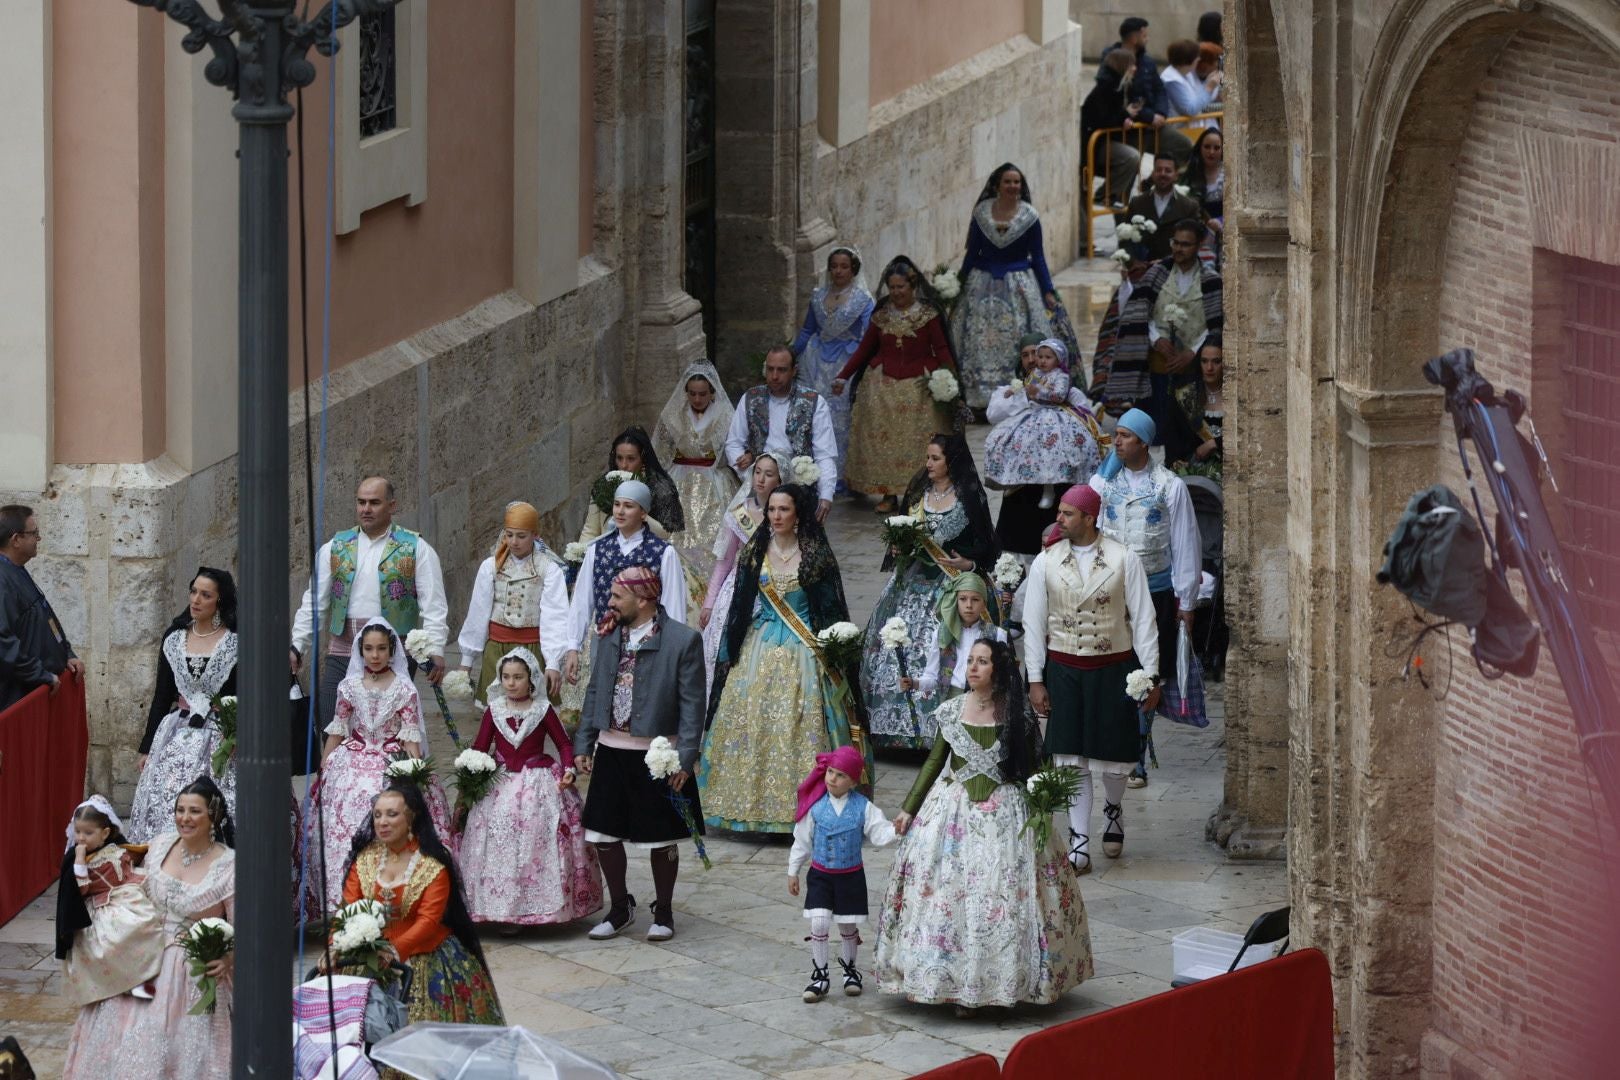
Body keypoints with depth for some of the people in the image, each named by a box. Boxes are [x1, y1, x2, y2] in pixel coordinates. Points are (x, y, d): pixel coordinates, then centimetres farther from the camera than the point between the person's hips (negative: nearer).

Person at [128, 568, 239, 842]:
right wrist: (147, 747, 12)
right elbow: (162, 695, 14)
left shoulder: (236, 642, -3)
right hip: (177, 736, 4)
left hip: (219, 739, -4)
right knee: (163, 810, -8)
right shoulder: (174, 637, 10)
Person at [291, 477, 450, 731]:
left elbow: (433, 605, -2)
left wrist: (435, 650, -13)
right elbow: (313, 603, 14)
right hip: (342, 651, 3)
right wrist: (296, 647, 8)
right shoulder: (336, 548, 13)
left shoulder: (416, 549, 3)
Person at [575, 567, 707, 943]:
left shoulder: (683, 640, -10)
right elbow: (596, 692, 13)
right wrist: (583, 744, 9)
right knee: (604, 834, 7)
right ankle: (620, 908, 25)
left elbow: (692, 704, -10)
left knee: (662, 839, 7)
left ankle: (663, 912, 23)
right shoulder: (610, 635, 6)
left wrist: (685, 758, -14)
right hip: (611, 752, 5)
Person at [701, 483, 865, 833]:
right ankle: (755, 803, 5)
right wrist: (730, 653, 9)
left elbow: (831, 607, 0)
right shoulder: (755, 552, 6)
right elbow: (741, 603, 10)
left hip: (802, 653, -3)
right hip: (760, 650, 3)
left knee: (802, 726, -6)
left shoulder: (816, 554, -2)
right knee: (753, 723, -1)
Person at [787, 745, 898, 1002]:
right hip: (820, 874, 0)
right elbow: (802, 839, 3)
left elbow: (879, 833, -10)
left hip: (851, 876, 0)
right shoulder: (815, 805, -6)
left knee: (848, 926, 12)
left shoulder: (863, 807, -8)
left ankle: (850, 971, 33)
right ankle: (819, 976, 3)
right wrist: (793, 871, 8)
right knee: (819, 924, -8)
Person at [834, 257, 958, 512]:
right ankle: (888, 494, 3)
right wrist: (843, 377, 7)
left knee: (918, 441, -3)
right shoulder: (881, 314, 6)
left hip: (919, 386, -3)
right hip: (884, 385, 3)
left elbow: (941, 349, -5)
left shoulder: (928, 314, -3)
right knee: (883, 439, -2)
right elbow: (864, 348, 11)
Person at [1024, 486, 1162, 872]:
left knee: (1114, 751, 8)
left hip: (1113, 668, -1)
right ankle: (1079, 841, 6)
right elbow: (1034, 623, 4)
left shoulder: (1124, 559, -5)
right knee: (1072, 758, -1)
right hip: (1063, 668, 1)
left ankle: (1114, 810, 39)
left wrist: (1150, 676, -5)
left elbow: (1143, 619, -3)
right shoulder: (1045, 562, 0)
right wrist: (1035, 679, 0)